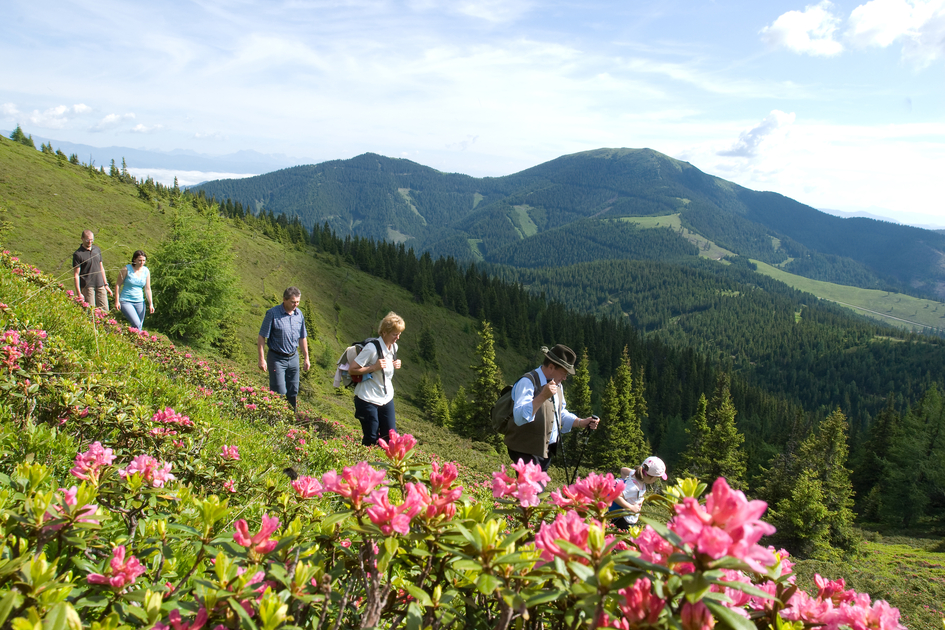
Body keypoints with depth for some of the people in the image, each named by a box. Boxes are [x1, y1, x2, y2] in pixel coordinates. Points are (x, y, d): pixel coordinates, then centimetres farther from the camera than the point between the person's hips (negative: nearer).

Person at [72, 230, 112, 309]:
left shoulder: (97, 249, 11)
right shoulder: (78, 254, -6)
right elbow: (76, 274, -7)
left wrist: (106, 284, 16)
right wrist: (78, 293, -12)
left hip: (100, 285, 5)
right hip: (87, 287, -5)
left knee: (105, 310, 3)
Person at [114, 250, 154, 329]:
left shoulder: (146, 271, 6)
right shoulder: (127, 269, -6)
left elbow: (147, 289, 11)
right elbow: (118, 285, -1)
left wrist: (151, 304, 6)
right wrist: (117, 301, -6)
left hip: (139, 302, 4)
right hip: (126, 301, -4)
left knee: (140, 327, 2)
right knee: (136, 324, -22)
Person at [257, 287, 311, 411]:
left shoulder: (299, 314, 4)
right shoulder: (273, 313, -13)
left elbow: (302, 338, 14)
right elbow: (262, 337, -10)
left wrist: (306, 358, 16)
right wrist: (262, 359, -13)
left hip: (293, 358, 5)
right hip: (277, 359, -5)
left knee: (293, 393, 11)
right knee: (279, 393, -4)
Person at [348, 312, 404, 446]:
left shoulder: (394, 347, 4)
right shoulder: (372, 348, -20)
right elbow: (351, 370, -17)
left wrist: (395, 365, 0)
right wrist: (374, 367, -25)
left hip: (386, 398, 7)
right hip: (368, 400, -7)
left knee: (391, 437, 6)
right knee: (371, 439, 1)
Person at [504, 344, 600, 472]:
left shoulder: (557, 385, 13)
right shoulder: (527, 382, -17)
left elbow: (561, 414, 25)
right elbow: (519, 417, -31)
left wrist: (581, 422, 9)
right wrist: (543, 396, -39)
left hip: (546, 450, 9)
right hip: (527, 451, -9)